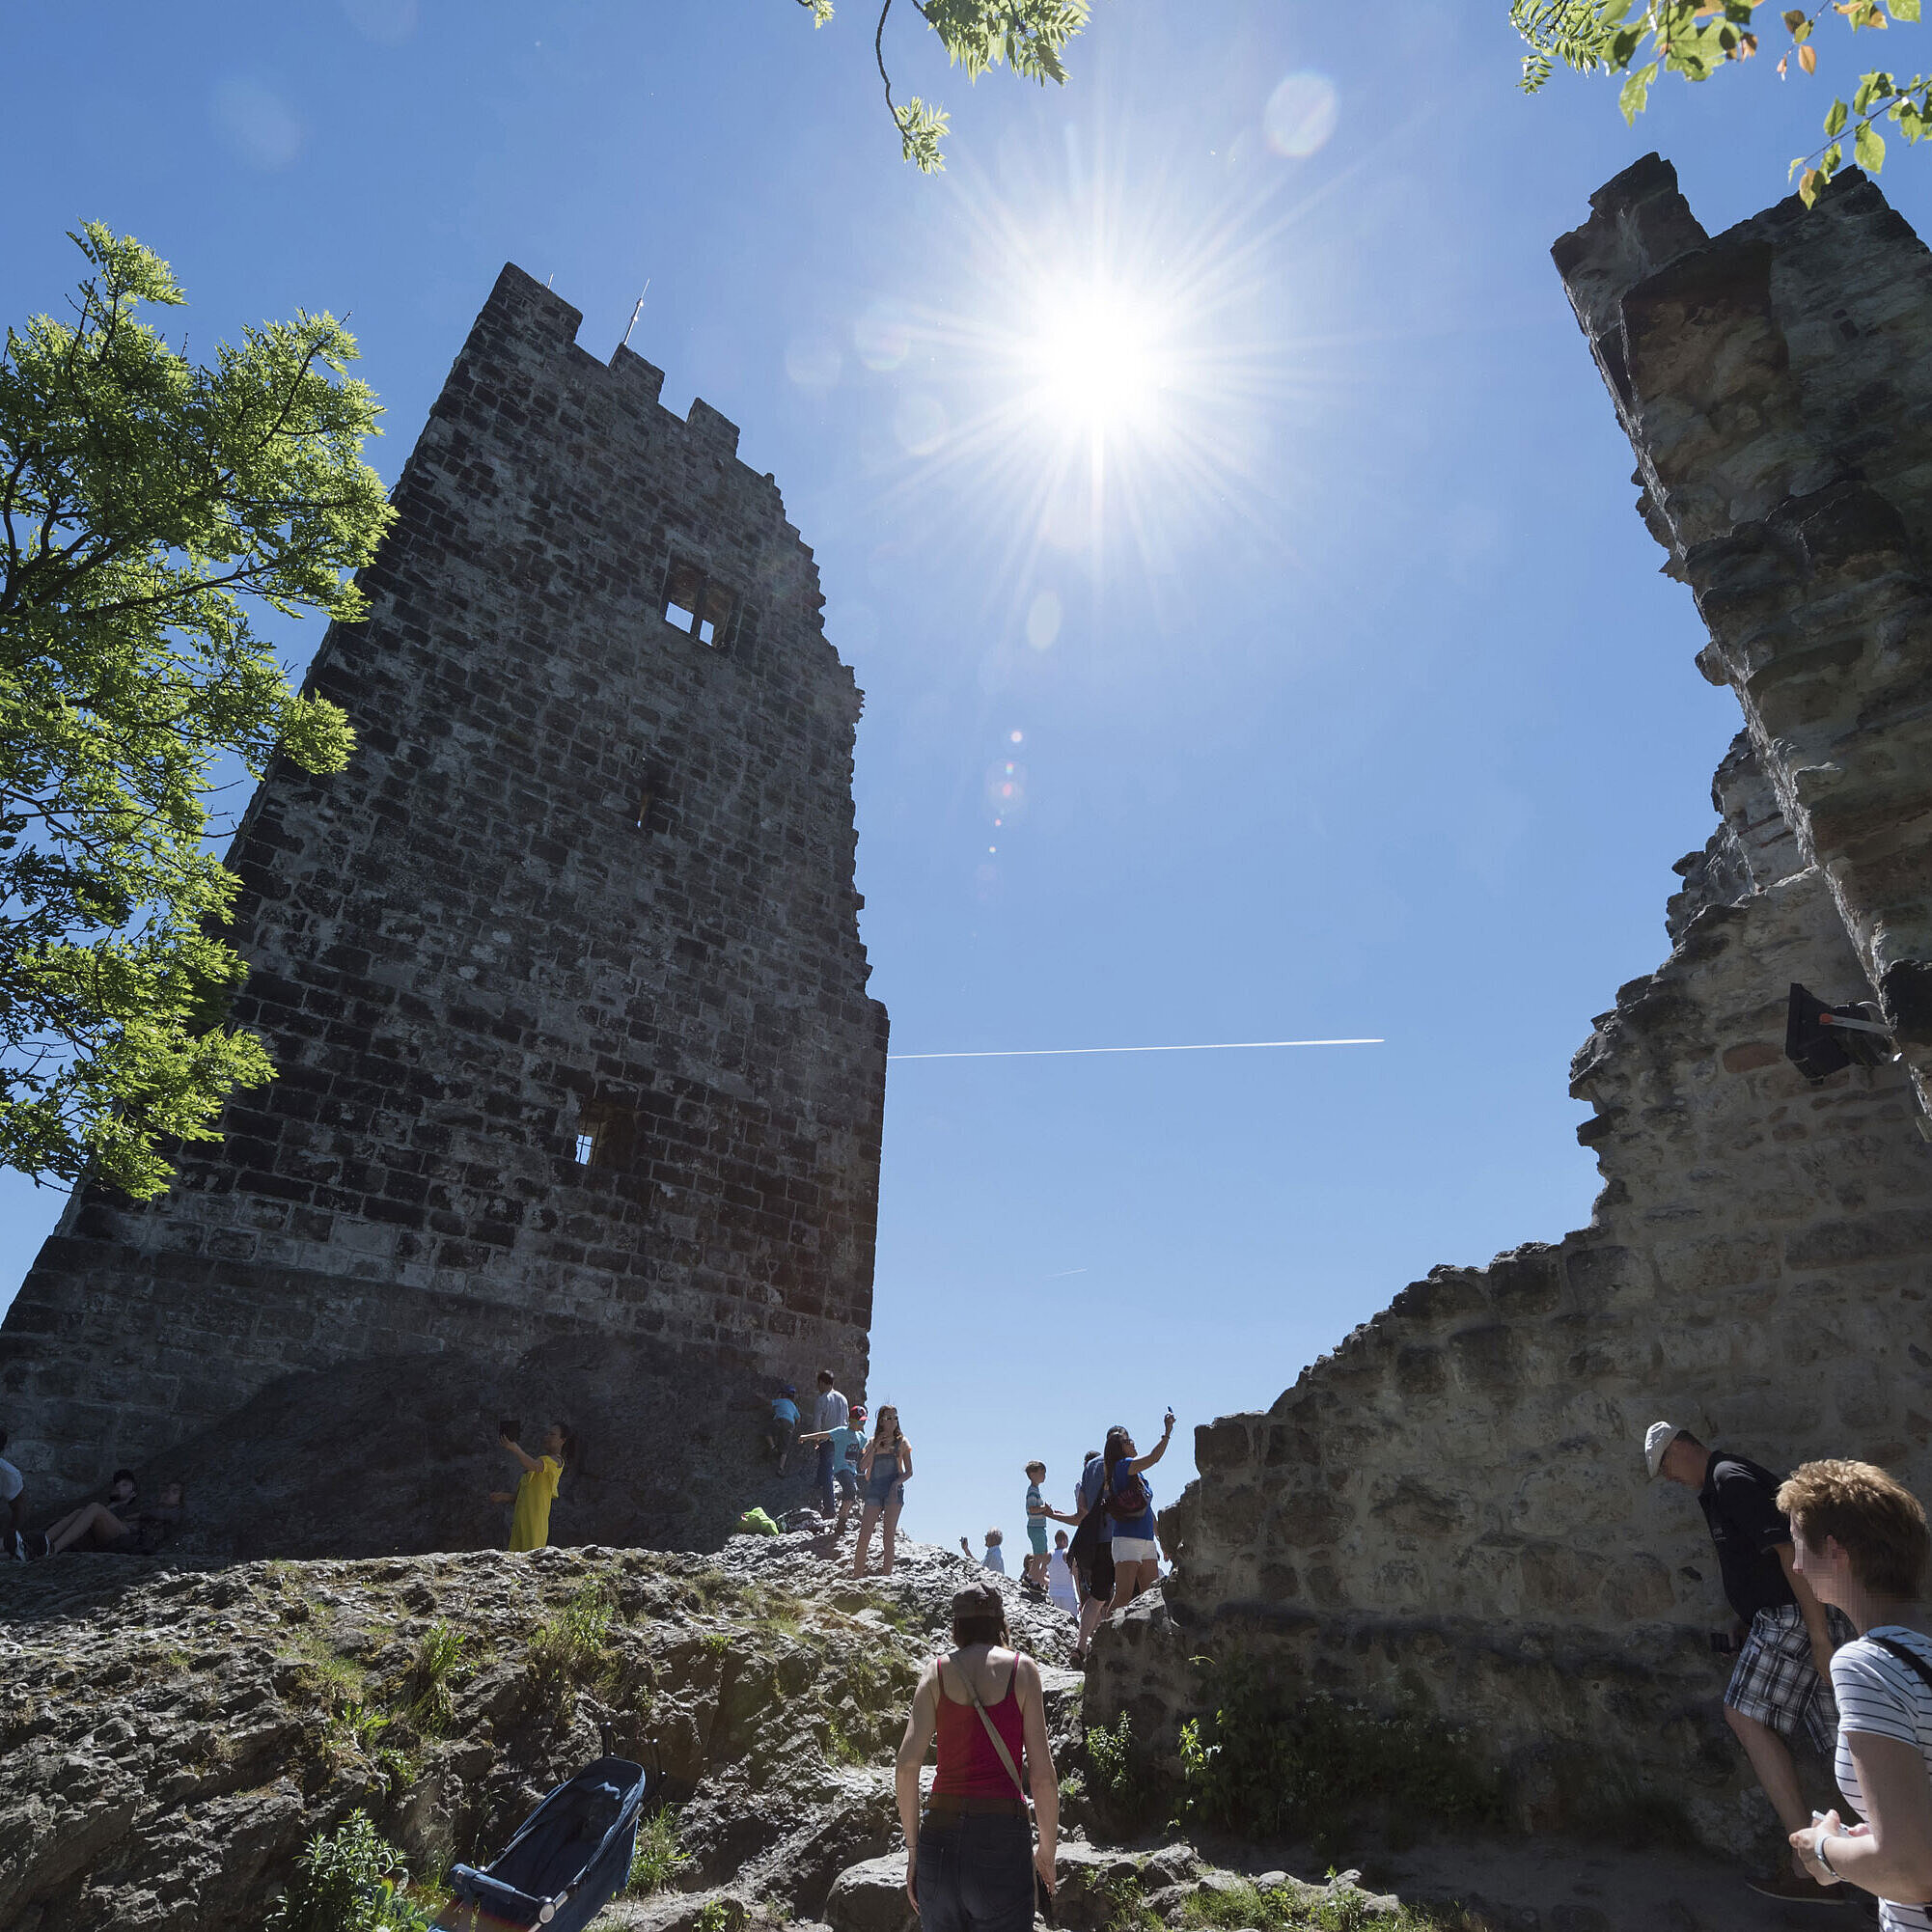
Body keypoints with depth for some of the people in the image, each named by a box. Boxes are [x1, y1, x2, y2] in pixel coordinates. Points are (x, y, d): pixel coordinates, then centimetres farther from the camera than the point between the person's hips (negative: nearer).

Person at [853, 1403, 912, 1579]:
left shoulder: (901, 1443, 7)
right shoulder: (872, 1442, 12)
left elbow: (909, 1472, 5)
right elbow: (862, 1467, 0)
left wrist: (896, 1483, -12)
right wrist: (875, 1446, -5)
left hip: (893, 1491, -2)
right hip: (874, 1490, 2)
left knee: (888, 1535, -6)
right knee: (864, 1535, -6)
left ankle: (886, 1575, -3)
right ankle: (857, 1576, -1)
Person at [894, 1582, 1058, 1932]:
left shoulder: (937, 1670, 5)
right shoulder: (1021, 1668, 1)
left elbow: (906, 1766, -2)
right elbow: (1042, 1775, -2)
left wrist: (913, 1848, 7)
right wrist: (1048, 1851, 11)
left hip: (941, 1836, 3)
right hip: (1002, 1836, -2)